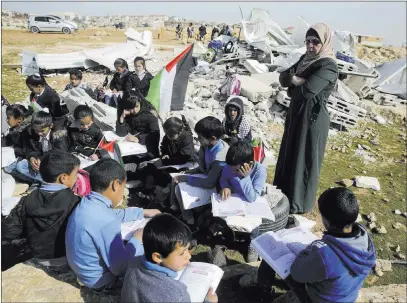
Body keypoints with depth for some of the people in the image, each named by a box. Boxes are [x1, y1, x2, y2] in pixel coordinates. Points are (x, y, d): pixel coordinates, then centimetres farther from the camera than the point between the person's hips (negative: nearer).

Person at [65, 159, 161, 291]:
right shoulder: (106, 222, -36)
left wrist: (144, 212, 21)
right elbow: (120, 268, -26)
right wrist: (136, 239, -12)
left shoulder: (87, 203, -9)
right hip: (98, 279, -7)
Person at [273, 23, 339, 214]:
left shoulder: (328, 66, -19)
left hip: (312, 118, -9)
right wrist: (297, 79, -16)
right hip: (296, 113, 9)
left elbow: (307, 91, -29)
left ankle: (299, 203, 21)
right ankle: (284, 194, 36)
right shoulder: (305, 58, 7)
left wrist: (293, 81, -10)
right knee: (289, 155, 18)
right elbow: (283, 78, 5)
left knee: (304, 160, 3)